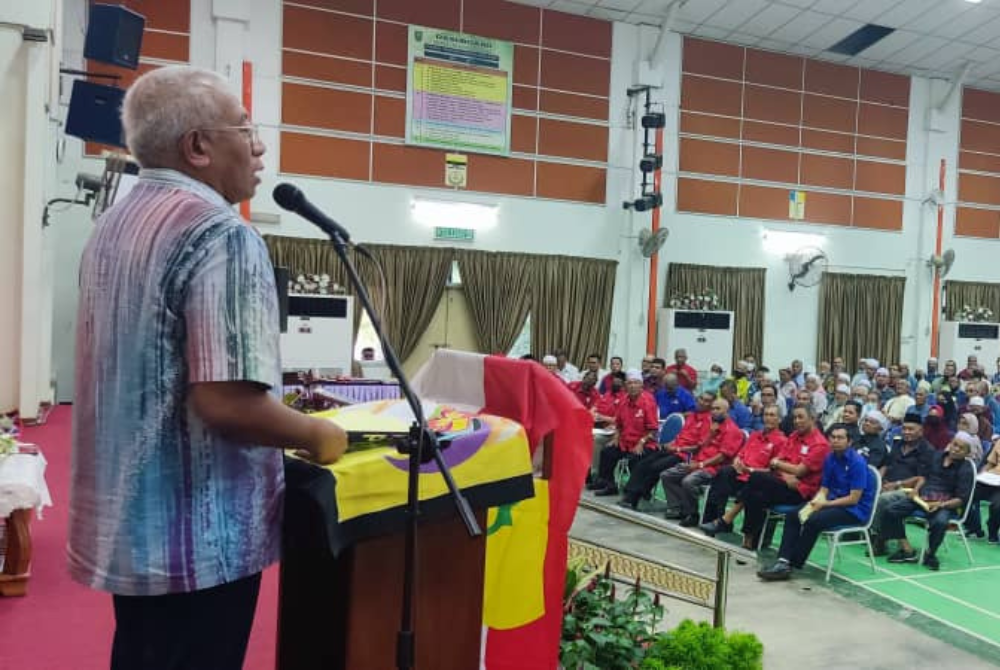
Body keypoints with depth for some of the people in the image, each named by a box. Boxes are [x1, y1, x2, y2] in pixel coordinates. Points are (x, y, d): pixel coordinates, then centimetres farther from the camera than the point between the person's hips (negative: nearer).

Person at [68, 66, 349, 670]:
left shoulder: (115, 225, 9)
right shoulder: (221, 235, -21)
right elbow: (227, 403, -30)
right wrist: (316, 434, -12)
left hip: (125, 520, 9)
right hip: (196, 536, -8)